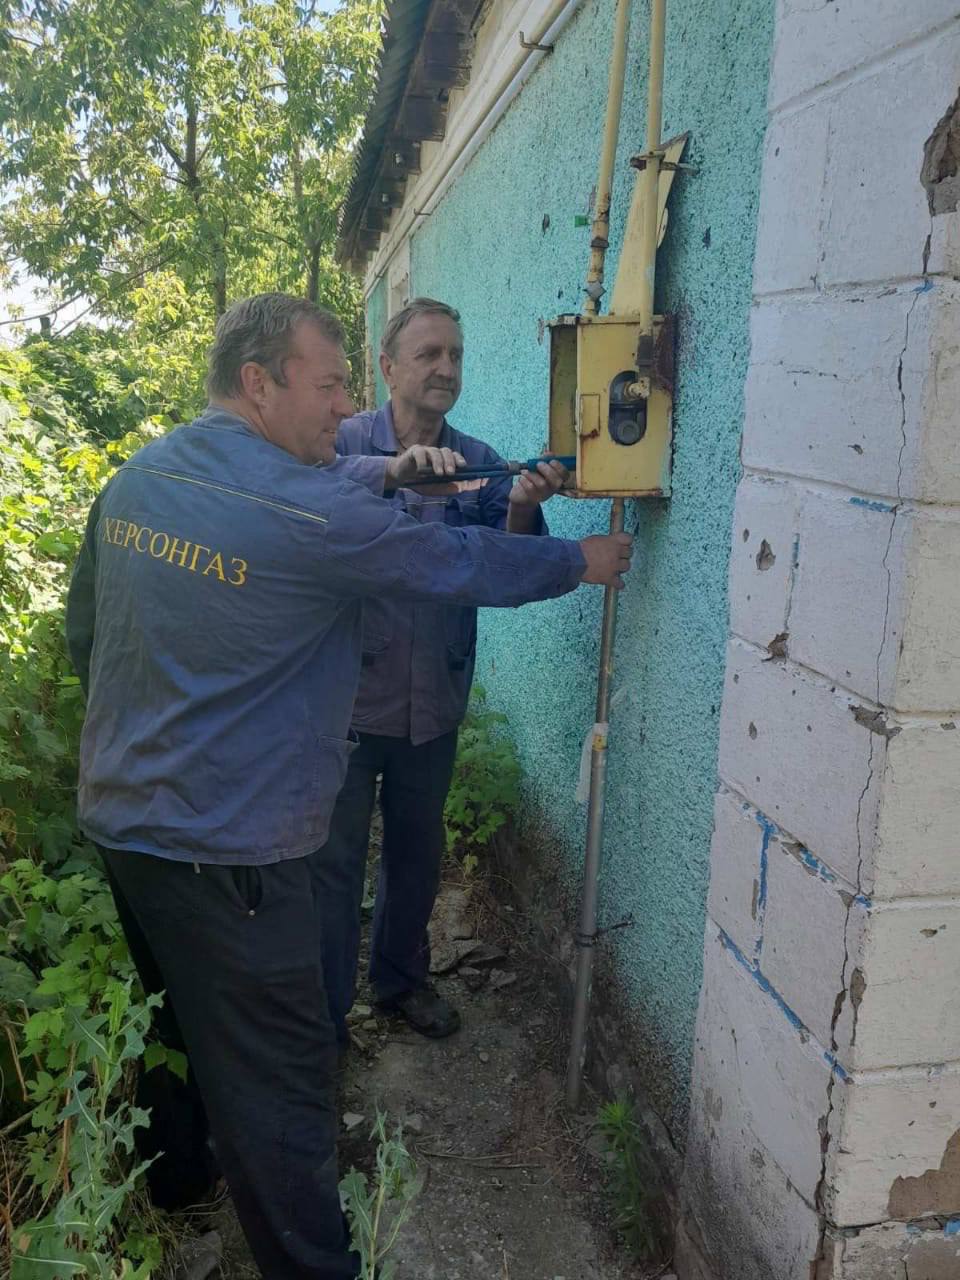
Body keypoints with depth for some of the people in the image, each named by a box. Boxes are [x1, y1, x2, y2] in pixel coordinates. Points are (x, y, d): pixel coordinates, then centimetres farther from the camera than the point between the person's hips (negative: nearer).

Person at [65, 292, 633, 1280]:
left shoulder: (133, 479, 2)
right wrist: (584, 562, 5)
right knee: (273, 1076, 7)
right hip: (224, 852, -9)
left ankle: (162, 1189, 52)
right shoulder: (309, 515, -22)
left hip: (117, 818, 9)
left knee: (171, 1023, 29)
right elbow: (462, 564, -11)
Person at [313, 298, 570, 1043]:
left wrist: (522, 510, -26)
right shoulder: (343, 444, -8)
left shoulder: (479, 463, 2)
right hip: (349, 695, -4)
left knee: (418, 853, 20)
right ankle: (324, 1013, 27)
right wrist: (390, 473, -44)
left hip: (434, 702, 4)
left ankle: (402, 977, 43)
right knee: (335, 860, 8)